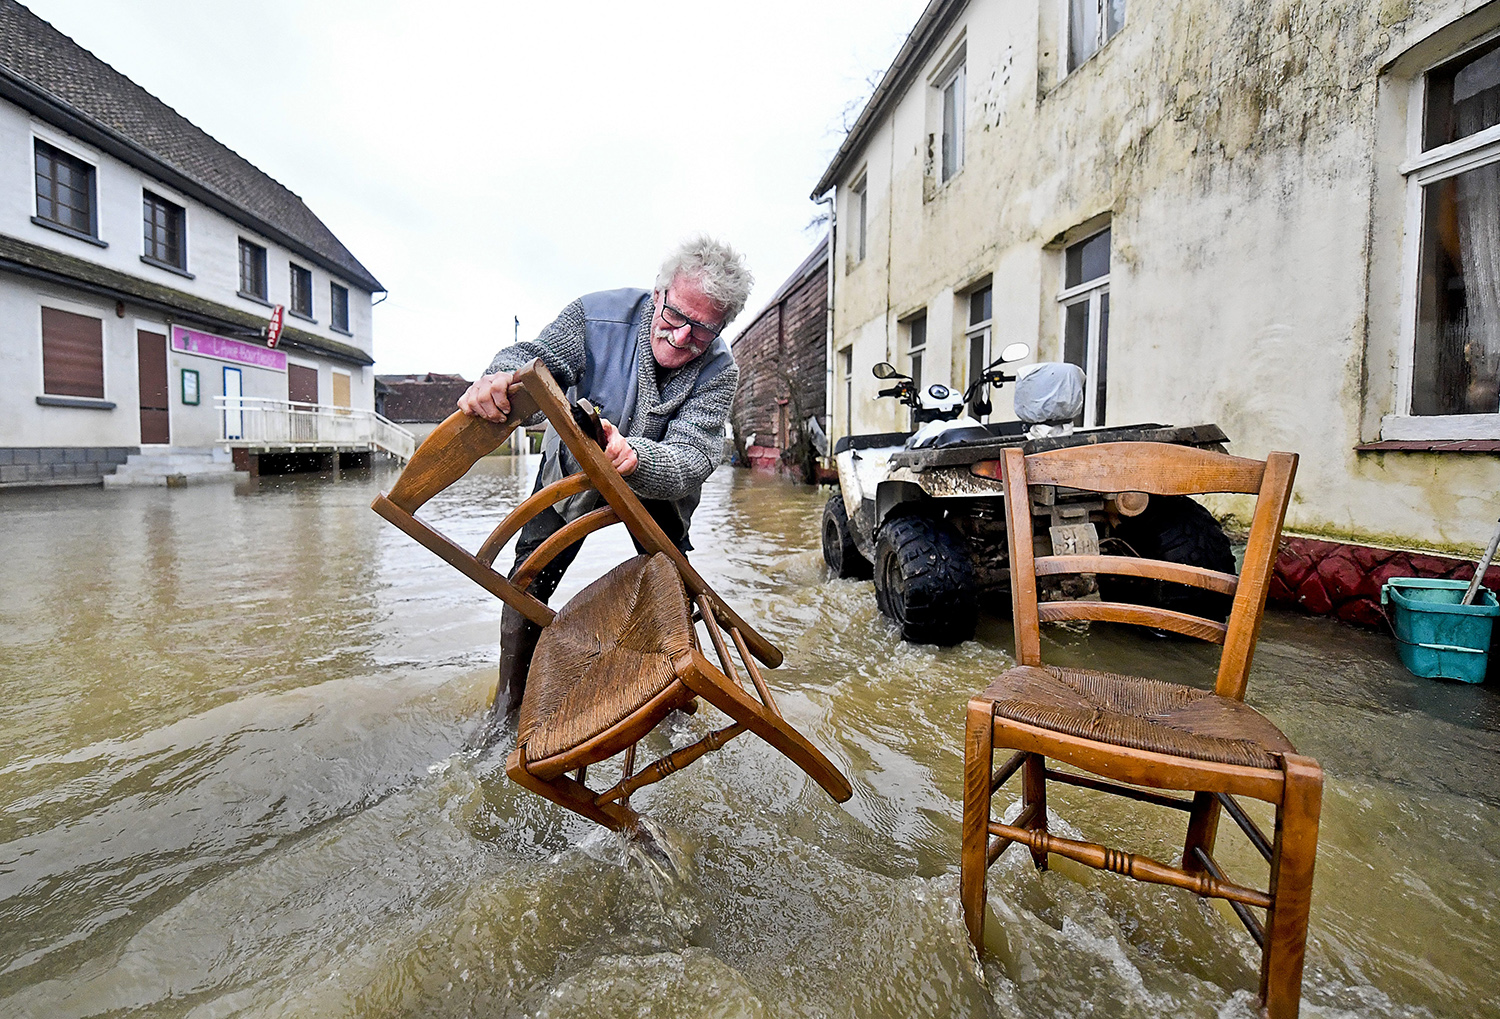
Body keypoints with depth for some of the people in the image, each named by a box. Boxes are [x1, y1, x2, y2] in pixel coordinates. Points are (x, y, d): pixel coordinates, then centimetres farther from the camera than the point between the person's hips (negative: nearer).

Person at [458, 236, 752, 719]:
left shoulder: (718, 371, -30)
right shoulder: (599, 313, -28)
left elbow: (691, 459, -40)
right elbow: (533, 357, -26)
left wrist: (634, 457, -63)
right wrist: (500, 377, -52)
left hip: (658, 482, 0)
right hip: (574, 466, 1)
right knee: (527, 580, -2)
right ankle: (508, 707, 19)